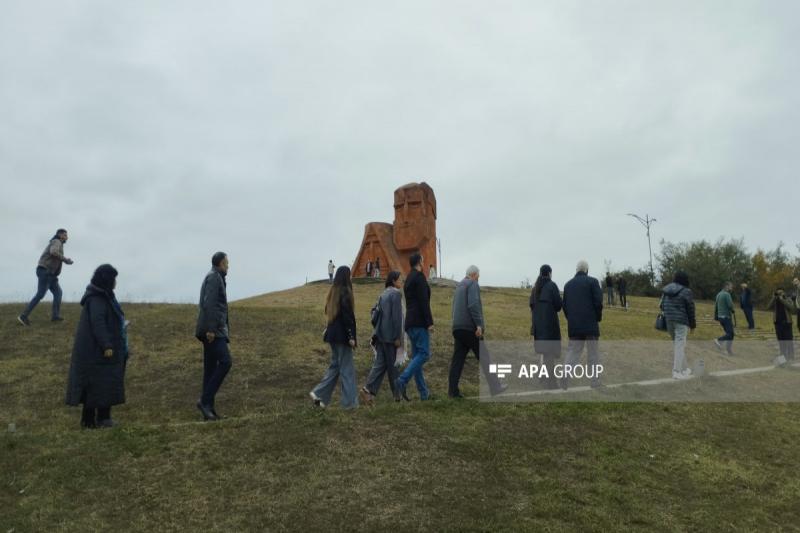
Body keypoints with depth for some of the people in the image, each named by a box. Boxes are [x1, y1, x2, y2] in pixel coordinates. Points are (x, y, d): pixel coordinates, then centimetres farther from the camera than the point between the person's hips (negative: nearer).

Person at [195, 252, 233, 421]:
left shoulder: (216, 278, 23)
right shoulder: (214, 277, -6)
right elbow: (209, 304, -17)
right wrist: (210, 329, -23)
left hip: (215, 329, 10)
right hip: (213, 329, -10)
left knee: (211, 368, 6)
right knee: (225, 362, -16)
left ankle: (209, 409, 6)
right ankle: (205, 400, -15)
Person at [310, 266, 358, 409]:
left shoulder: (333, 291, 10)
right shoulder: (345, 293, -16)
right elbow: (347, 316, -20)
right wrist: (351, 337, -17)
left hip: (333, 334, 8)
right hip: (342, 335, -8)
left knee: (335, 365, 17)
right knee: (347, 368, 1)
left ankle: (319, 394, 12)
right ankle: (349, 401, 8)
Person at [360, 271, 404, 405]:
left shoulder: (383, 294, 14)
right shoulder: (396, 293, -11)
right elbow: (397, 316, -16)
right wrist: (397, 337, -15)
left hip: (381, 333, 7)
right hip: (390, 335, -7)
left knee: (380, 363, 5)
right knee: (392, 364, 3)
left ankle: (369, 390, -8)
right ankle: (398, 394, 16)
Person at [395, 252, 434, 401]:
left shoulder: (408, 280, 20)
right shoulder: (419, 277, -8)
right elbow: (424, 301, -16)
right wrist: (429, 322, -17)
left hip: (410, 323, 9)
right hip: (419, 322, -9)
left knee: (416, 355, 6)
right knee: (424, 353, -10)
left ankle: (424, 393, 8)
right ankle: (403, 380, -22)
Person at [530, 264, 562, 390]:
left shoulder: (536, 287, 9)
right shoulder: (552, 285, -10)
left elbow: (531, 304, 8)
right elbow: (558, 305, -10)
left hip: (538, 322, 7)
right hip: (550, 321, -6)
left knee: (544, 349, 19)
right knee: (551, 351, -3)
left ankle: (545, 376, 24)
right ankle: (551, 381, -3)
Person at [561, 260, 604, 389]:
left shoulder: (568, 284, 9)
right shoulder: (592, 281, -4)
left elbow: (565, 305, 9)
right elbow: (598, 302, -10)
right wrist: (598, 318, 4)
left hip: (573, 325, 3)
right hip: (590, 324, -3)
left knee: (573, 351, 8)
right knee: (593, 354, 6)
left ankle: (565, 373, -11)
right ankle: (595, 381, 10)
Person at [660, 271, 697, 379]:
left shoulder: (666, 290, 9)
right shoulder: (686, 291, -10)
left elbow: (662, 306, 14)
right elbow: (690, 309, -6)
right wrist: (693, 324, 3)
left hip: (668, 320, 7)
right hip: (681, 321, -6)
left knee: (676, 343, 17)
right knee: (680, 345, -4)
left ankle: (683, 368, 25)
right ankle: (677, 371, -6)